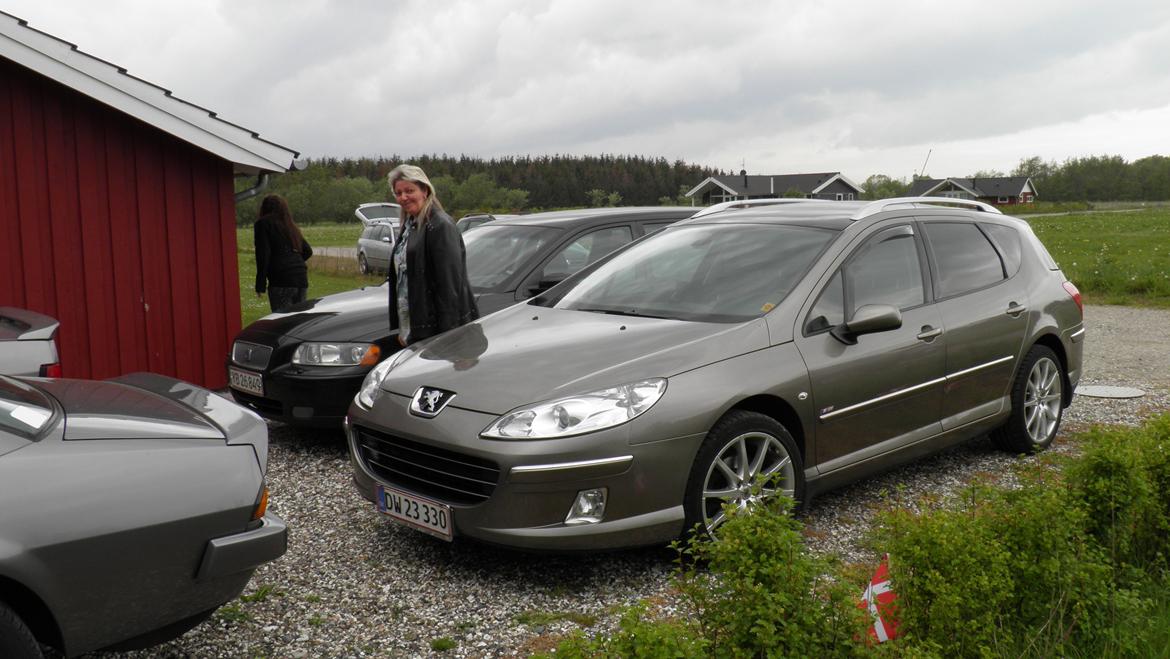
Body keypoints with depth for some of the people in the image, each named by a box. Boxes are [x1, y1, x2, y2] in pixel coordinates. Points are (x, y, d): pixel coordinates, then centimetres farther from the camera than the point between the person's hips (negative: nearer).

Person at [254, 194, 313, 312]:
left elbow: (263, 254, -7)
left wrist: (260, 285, -7)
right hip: (302, 279, 6)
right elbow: (308, 251, 22)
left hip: (281, 281, -6)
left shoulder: (263, 224, 3)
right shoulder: (290, 226, 22)